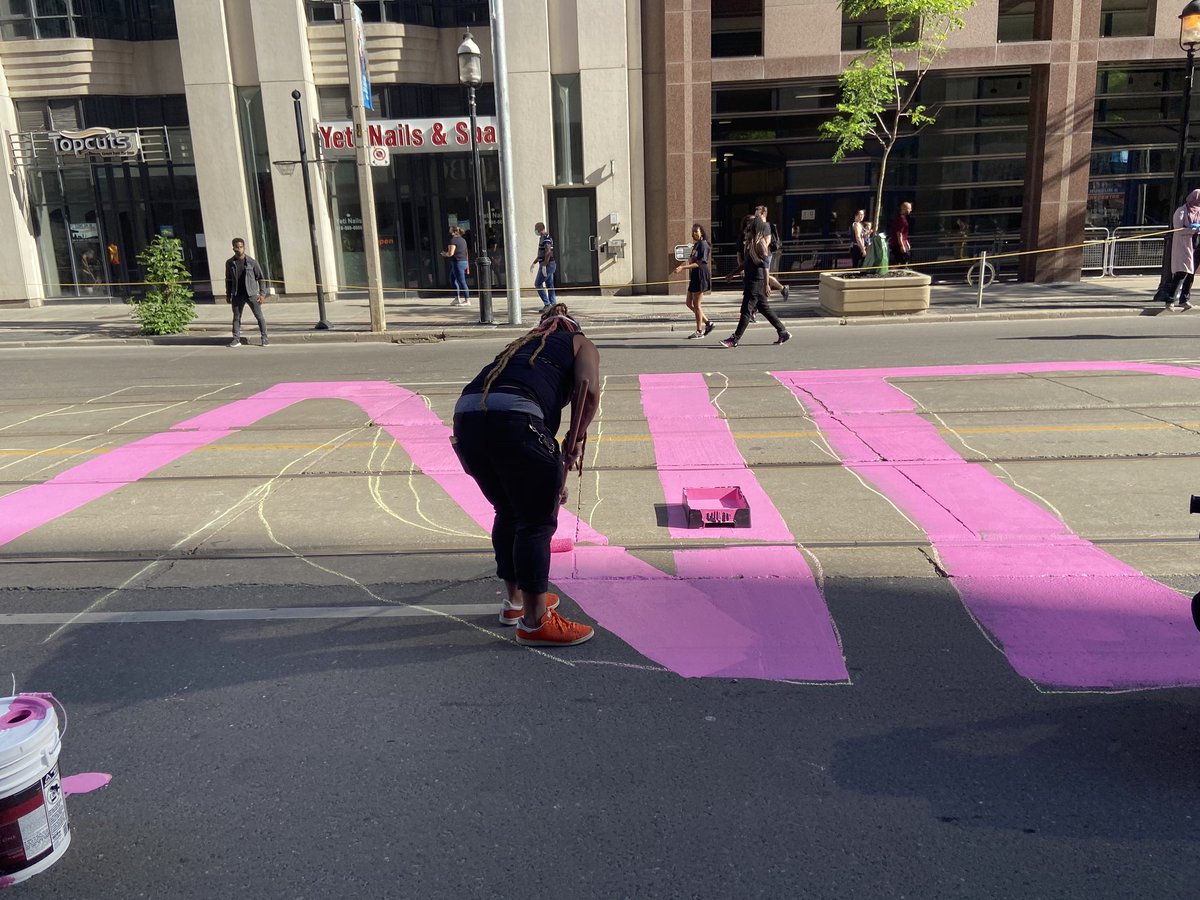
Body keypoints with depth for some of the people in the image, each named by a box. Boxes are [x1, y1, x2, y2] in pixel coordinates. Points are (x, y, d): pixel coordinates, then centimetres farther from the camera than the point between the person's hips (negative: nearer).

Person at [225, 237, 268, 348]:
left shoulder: (252, 262, -4)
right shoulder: (229, 263, 4)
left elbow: (261, 278, 0)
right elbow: (228, 280, 12)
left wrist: (262, 294, -7)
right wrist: (228, 295, 10)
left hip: (252, 294, -3)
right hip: (237, 296, 3)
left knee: (259, 317, -2)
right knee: (236, 318, 6)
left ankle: (264, 338, 6)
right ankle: (236, 339, 12)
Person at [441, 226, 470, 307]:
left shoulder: (453, 240, -13)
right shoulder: (463, 240, 16)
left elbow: (450, 253, -20)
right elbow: (466, 254, 18)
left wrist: (444, 254, 2)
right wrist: (467, 266, 21)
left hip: (457, 263, -10)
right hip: (464, 262, 10)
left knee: (461, 282, -5)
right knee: (452, 279, 19)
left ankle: (467, 300, -1)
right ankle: (457, 298, 21)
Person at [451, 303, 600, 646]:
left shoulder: (524, 344, 39)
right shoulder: (581, 343, 23)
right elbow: (588, 392, -1)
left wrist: (552, 479, 48)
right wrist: (575, 441, 12)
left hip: (465, 416, 7)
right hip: (512, 417, -7)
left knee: (509, 512, 24)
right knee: (537, 520, 7)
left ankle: (515, 600, 38)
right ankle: (534, 621, 14)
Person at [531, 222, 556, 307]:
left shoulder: (546, 238, -14)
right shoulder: (542, 238, 18)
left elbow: (548, 252, -24)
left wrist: (544, 266, -26)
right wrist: (534, 263, 31)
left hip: (547, 265, -10)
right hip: (549, 265, 10)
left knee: (538, 284, -6)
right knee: (549, 285, 8)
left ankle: (547, 304, -7)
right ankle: (553, 304, 8)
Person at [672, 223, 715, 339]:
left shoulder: (703, 245, -12)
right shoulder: (696, 245, 16)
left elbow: (699, 263, -18)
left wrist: (683, 267, -23)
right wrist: (680, 267, 5)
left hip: (701, 276, -10)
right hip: (694, 277, 10)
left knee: (696, 305, -4)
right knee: (689, 303, 12)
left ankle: (699, 331, 4)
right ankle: (708, 323, 19)